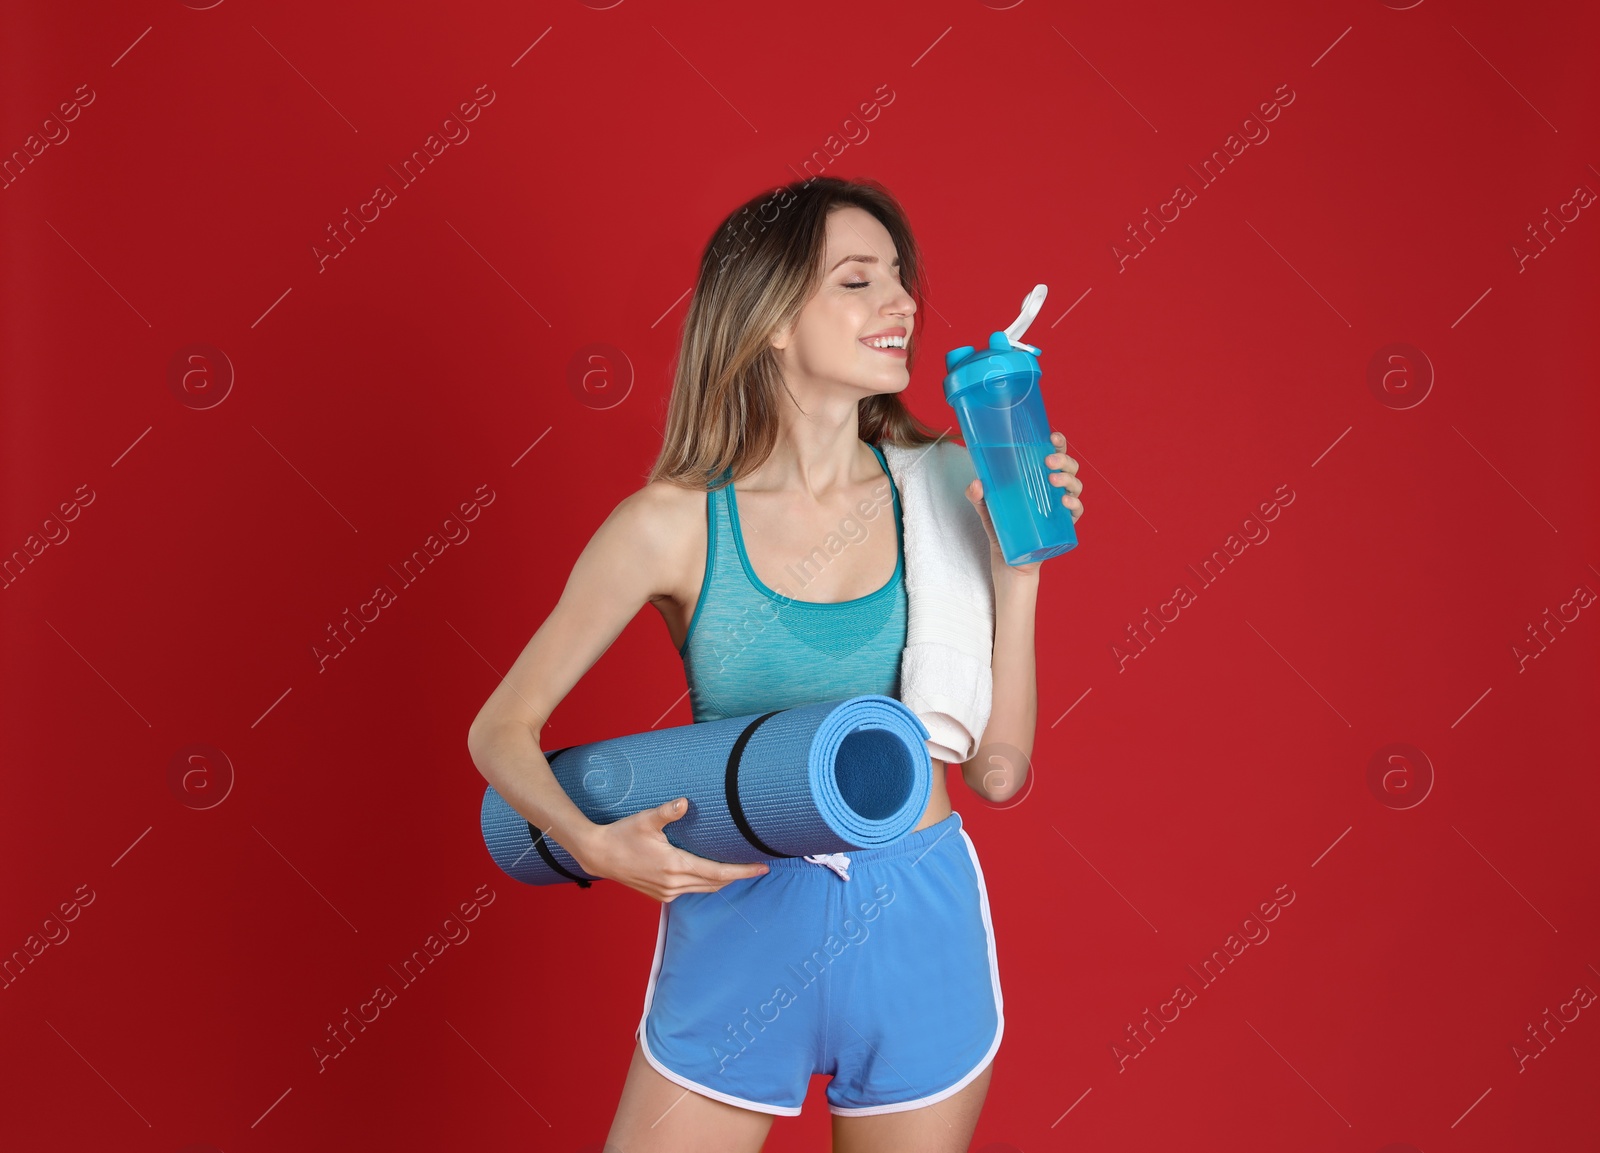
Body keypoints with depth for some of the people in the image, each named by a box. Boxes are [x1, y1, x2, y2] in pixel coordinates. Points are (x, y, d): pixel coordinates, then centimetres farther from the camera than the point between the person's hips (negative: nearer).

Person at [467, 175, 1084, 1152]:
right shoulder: (675, 523, -11)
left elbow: (996, 769, -5)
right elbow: (503, 728, -3)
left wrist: (1018, 568, -12)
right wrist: (593, 843, -20)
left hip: (918, 925, 2)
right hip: (736, 922, -2)